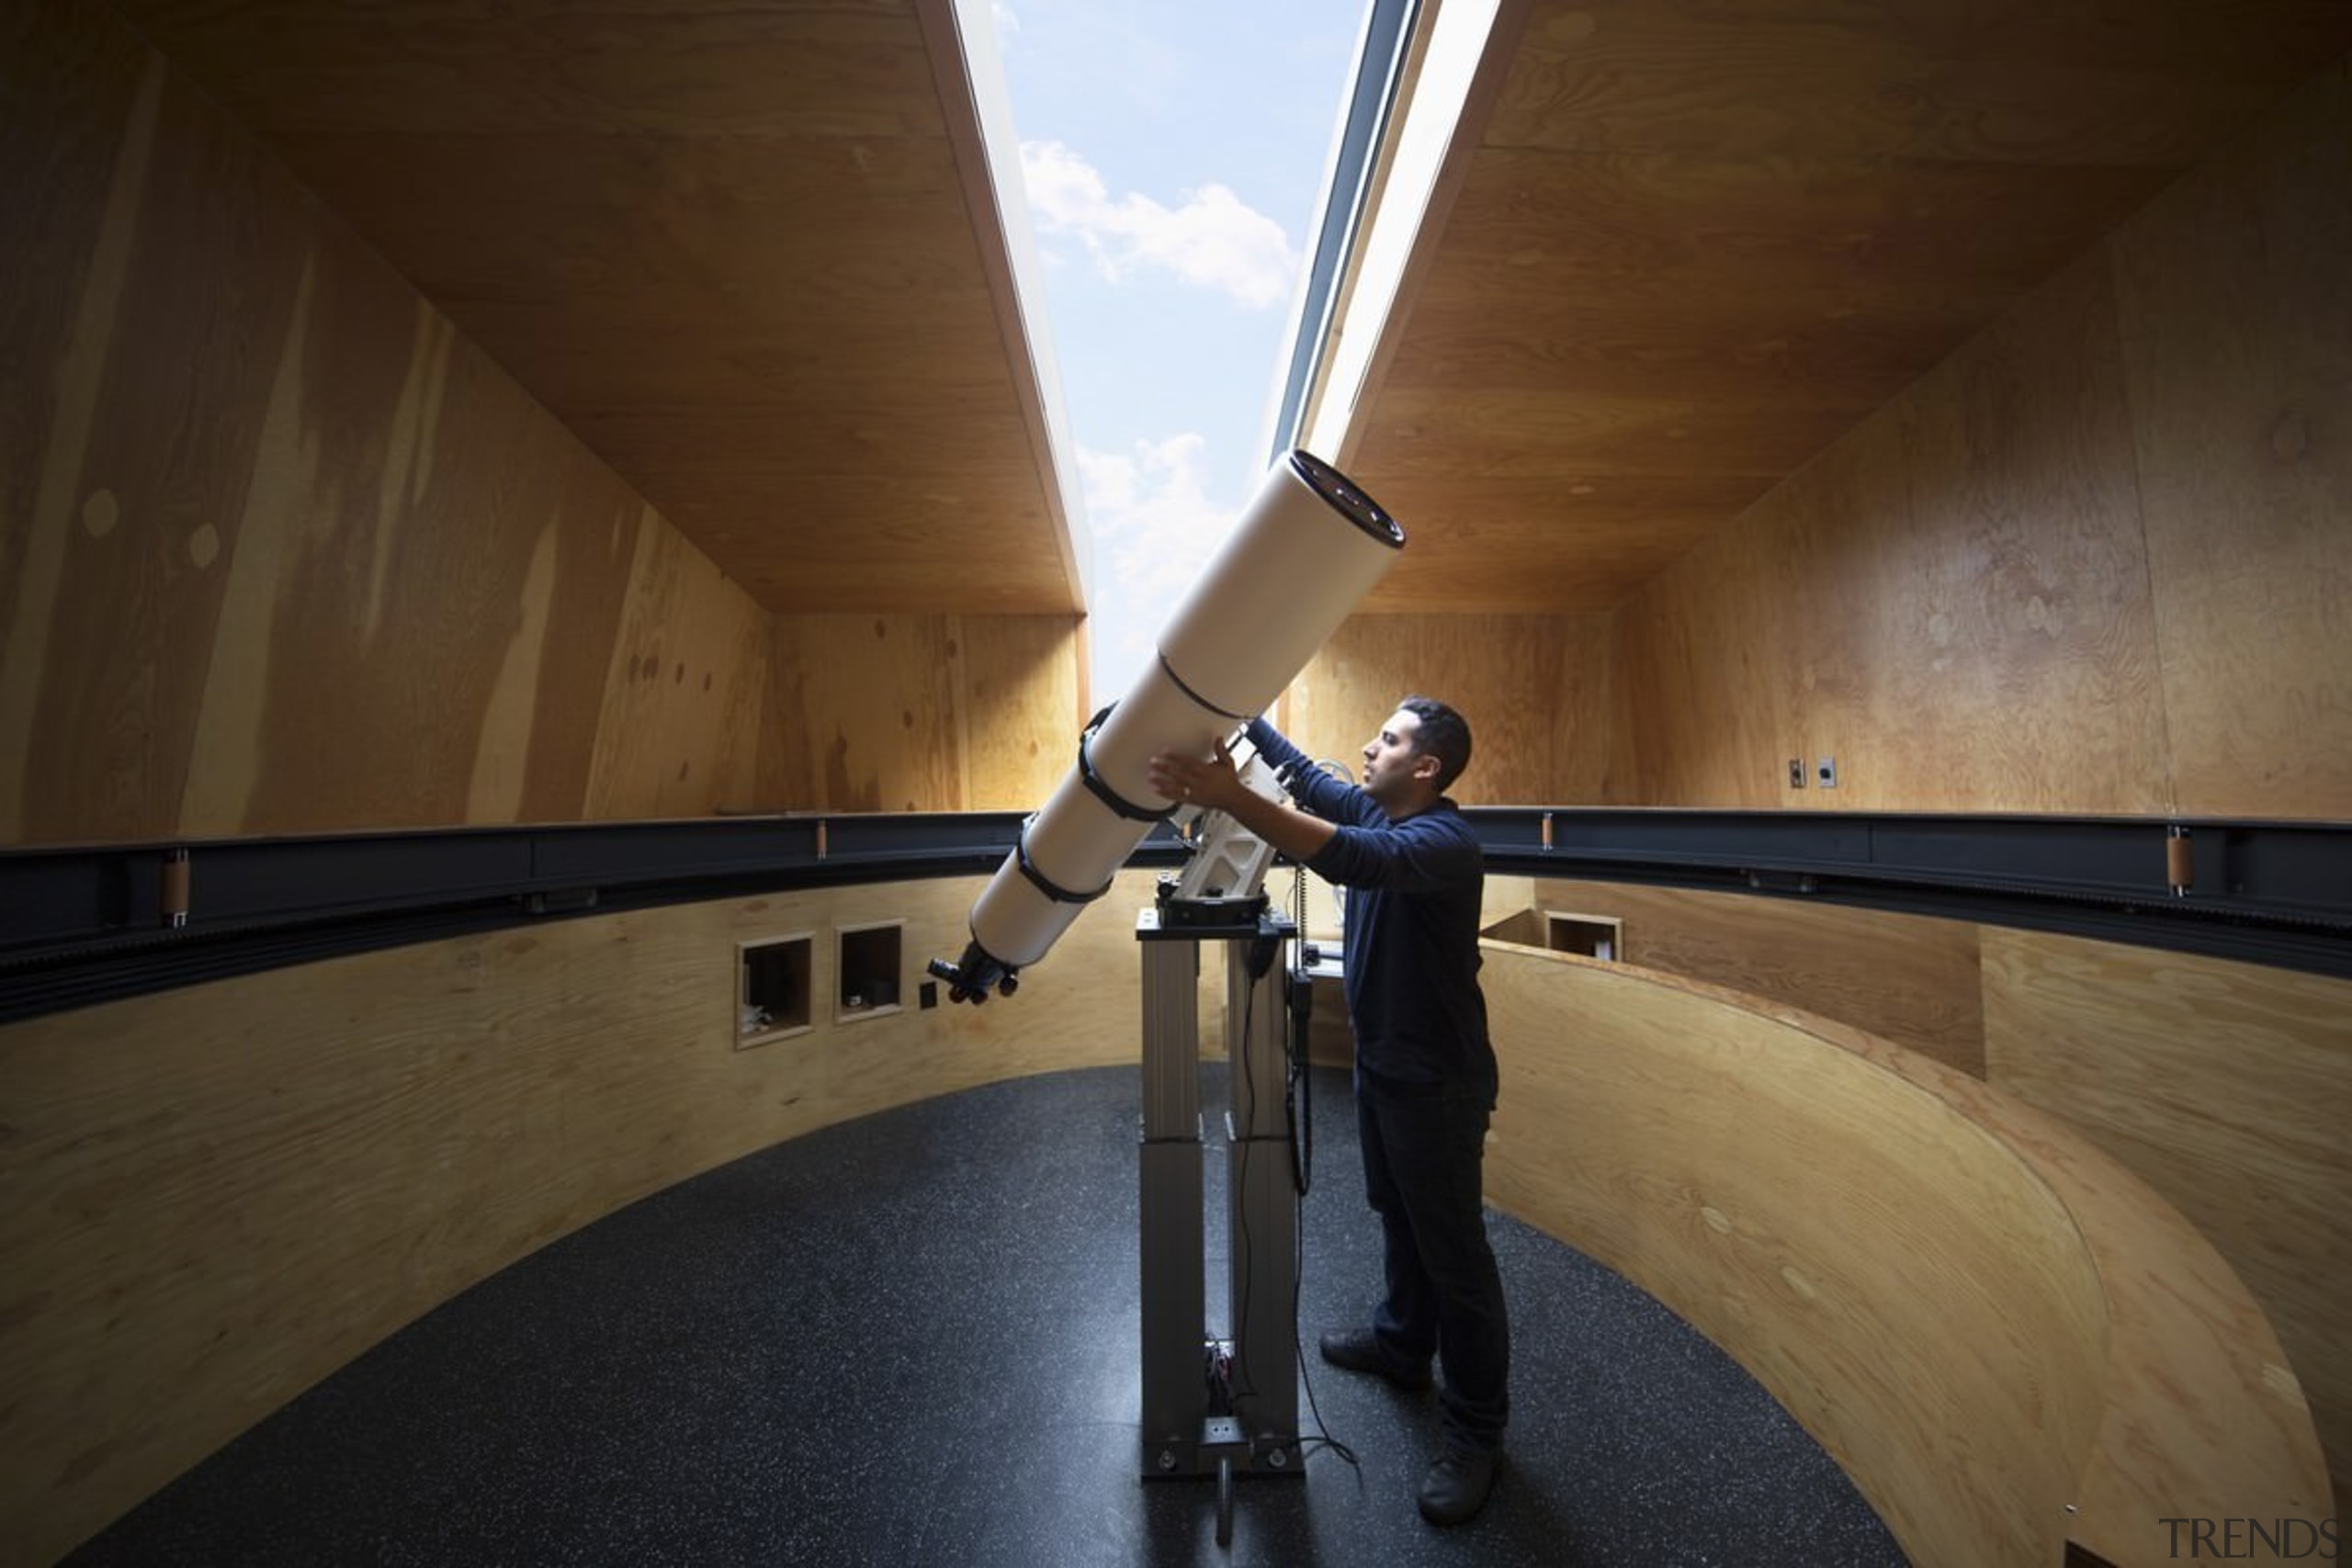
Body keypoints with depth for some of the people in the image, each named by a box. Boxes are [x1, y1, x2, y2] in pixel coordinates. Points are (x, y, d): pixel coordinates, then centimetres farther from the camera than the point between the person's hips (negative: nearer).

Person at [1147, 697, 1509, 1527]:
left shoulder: (1443, 841, -27)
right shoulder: (1373, 808, 2)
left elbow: (1351, 860, -45)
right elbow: (1300, 769, 5)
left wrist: (1231, 797, -53)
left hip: (1437, 1079, -9)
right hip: (1381, 1062, 9)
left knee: (1454, 1249, 8)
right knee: (1398, 1220, 26)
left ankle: (1477, 1432, 28)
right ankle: (1402, 1343, 47)